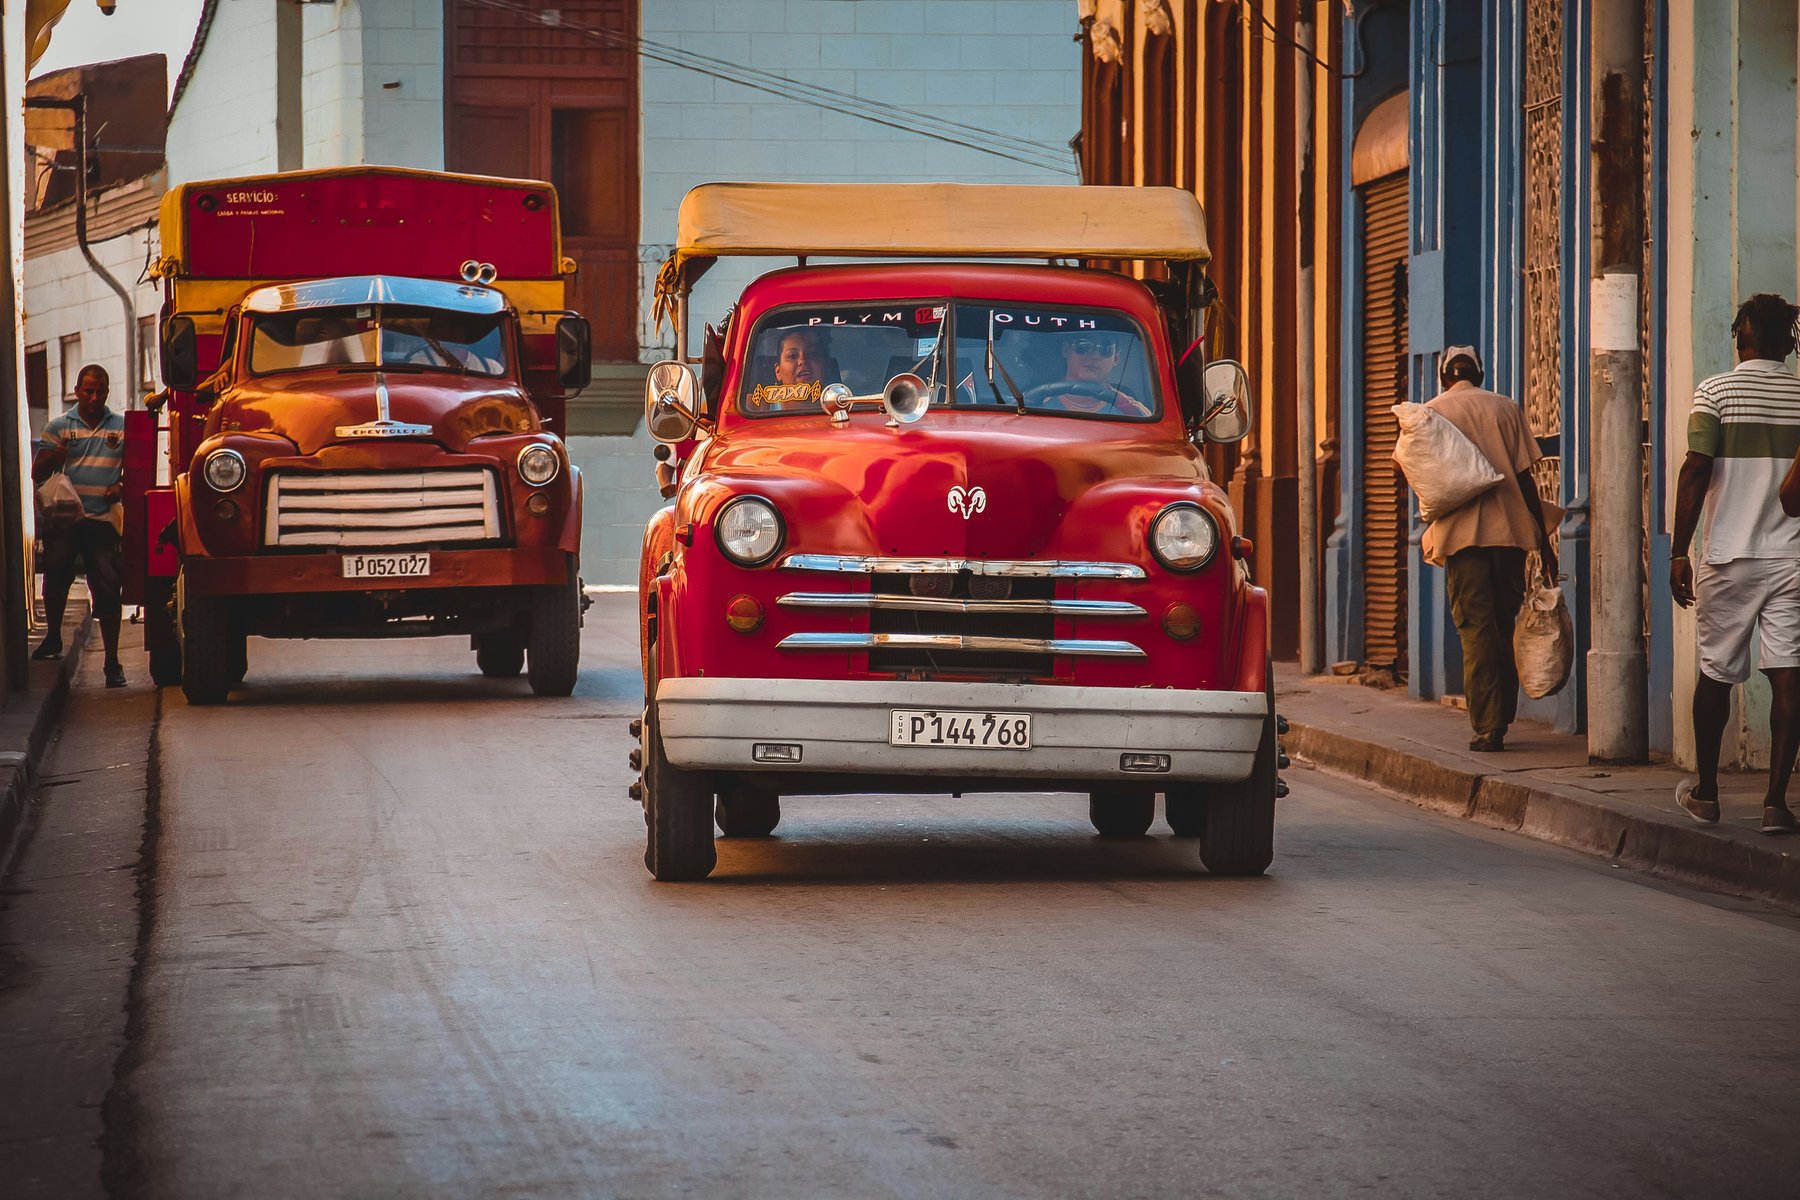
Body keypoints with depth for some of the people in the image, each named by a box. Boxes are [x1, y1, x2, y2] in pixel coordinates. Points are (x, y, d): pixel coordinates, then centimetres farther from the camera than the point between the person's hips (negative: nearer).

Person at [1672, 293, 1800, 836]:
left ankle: (1705, 792, 23)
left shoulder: (1715, 392, -3)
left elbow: (1696, 471, -10)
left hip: (1729, 557, -1)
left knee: (1715, 673, 12)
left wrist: (1678, 553, -8)